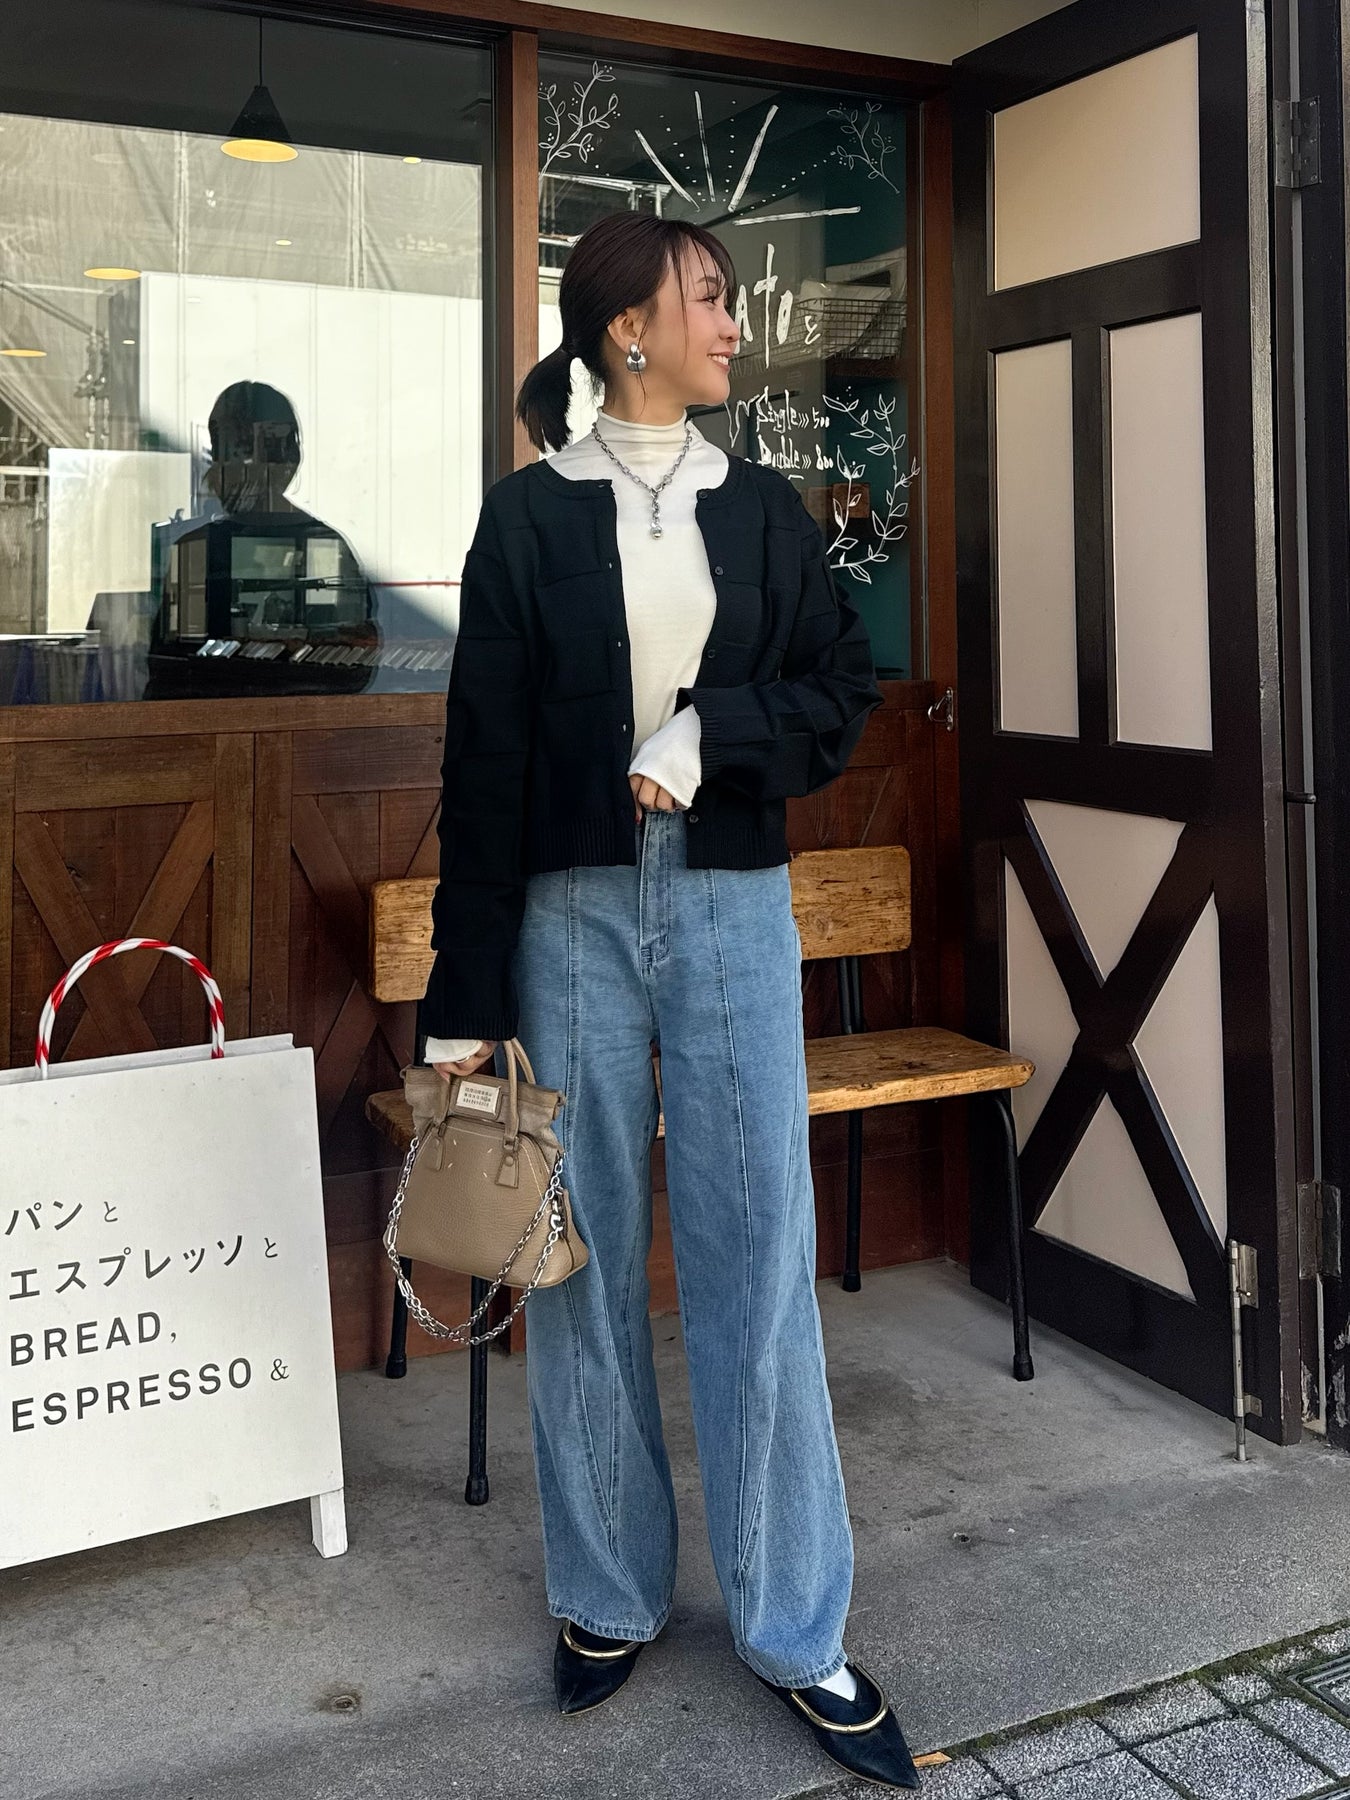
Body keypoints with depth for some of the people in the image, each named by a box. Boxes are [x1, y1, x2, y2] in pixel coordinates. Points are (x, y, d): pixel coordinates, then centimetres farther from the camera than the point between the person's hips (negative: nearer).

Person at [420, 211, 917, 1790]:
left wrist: (715, 731, -12)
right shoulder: (530, 514, 1)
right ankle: (608, 1595, 25)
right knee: (586, 1258, 7)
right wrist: (468, 996, -5)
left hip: (732, 907, 2)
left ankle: (795, 1627, 15)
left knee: (759, 1253, 3)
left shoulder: (762, 508, 9)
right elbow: (483, 758, -2)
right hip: (573, 910, -1)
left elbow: (844, 693, 9)